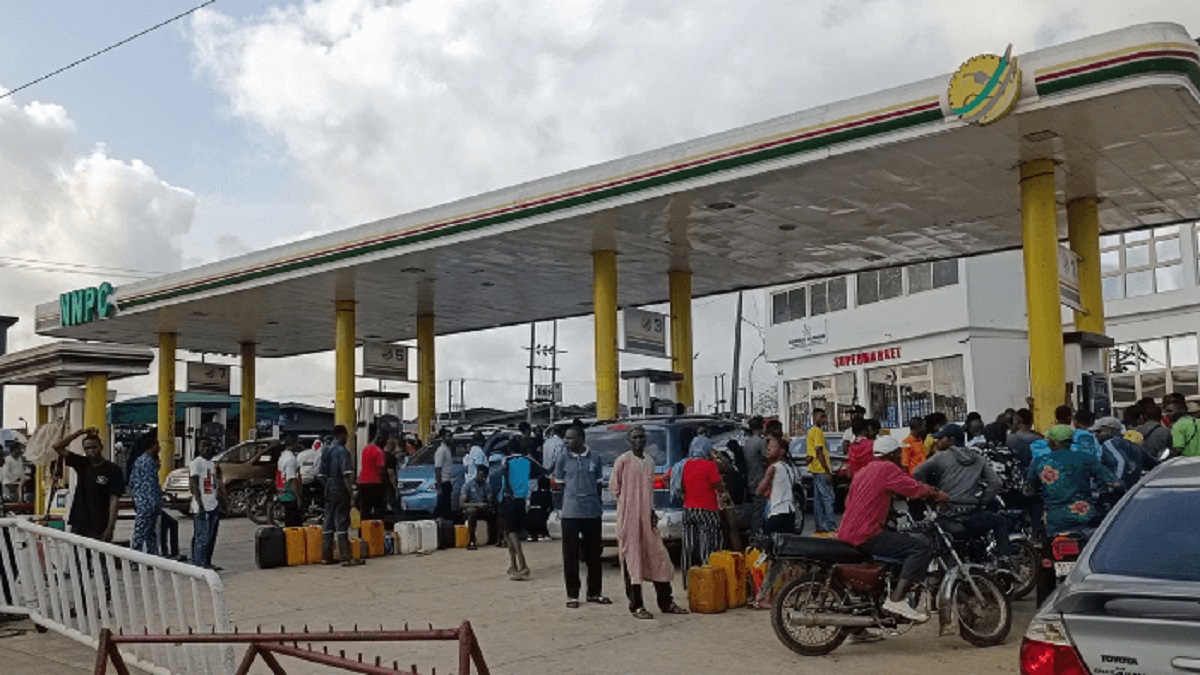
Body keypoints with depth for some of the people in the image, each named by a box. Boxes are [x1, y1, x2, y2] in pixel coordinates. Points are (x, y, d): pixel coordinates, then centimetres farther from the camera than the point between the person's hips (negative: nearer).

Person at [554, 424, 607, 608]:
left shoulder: (594, 458, 3)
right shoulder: (563, 458, 1)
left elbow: (598, 484, 12)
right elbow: (560, 484, 8)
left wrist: (595, 504, 10)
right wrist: (571, 501, 5)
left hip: (593, 513, 1)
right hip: (570, 514, -1)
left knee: (593, 554, 9)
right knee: (571, 556, 1)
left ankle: (594, 592, 21)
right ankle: (572, 595, 10)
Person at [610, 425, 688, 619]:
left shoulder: (649, 462, 13)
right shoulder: (623, 460, -6)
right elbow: (613, 486, -3)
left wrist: (651, 510, 6)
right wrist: (628, 502, -1)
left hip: (647, 516, 6)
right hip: (629, 517, -6)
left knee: (658, 557, 8)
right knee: (632, 559, -2)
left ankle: (666, 603, 16)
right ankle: (636, 606, 4)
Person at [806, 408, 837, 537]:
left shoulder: (811, 431, 18)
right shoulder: (817, 431, -12)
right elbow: (819, 452, -18)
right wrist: (828, 472, -18)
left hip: (815, 470, 10)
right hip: (821, 470, -10)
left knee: (818, 499, 10)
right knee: (828, 498, -9)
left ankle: (820, 527, 12)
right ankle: (831, 527, -11)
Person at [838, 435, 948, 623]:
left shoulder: (867, 469, 21)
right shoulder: (887, 468, -7)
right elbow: (915, 488, -15)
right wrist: (939, 494, 2)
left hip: (847, 535, 10)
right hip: (866, 535, -10)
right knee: (922, 548, -15)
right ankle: (896, 599, -25)